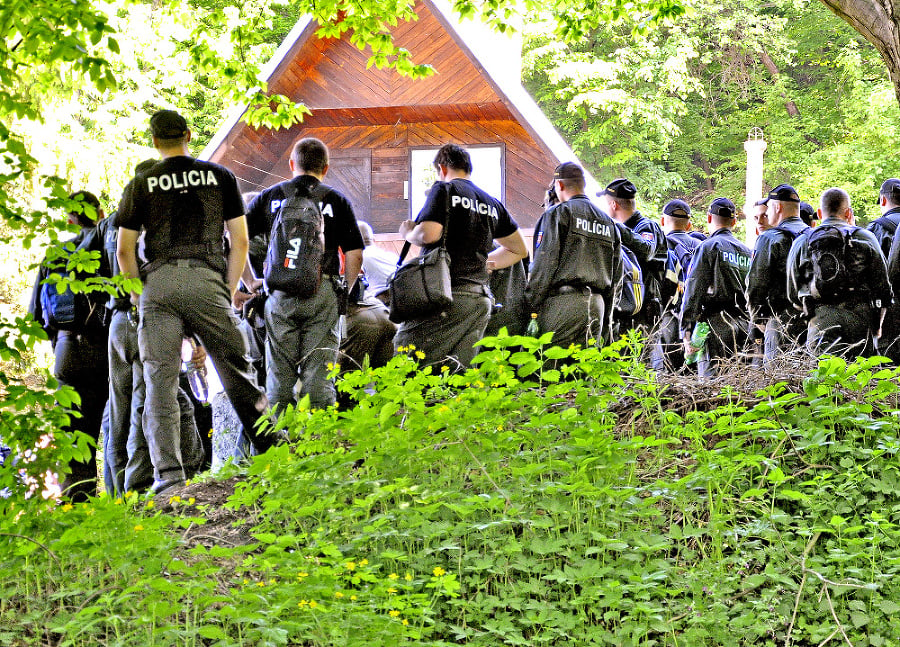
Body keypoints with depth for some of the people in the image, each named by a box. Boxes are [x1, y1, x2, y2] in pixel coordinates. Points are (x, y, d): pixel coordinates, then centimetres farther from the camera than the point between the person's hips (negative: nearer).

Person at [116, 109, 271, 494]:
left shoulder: (141, 184, 11)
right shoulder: (220, 176, 13)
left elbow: (124, 250, 7)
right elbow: (240, 240, 10)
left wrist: (138, 296, 18)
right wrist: (229, 291, 17)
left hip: (158, 282, 0)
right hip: (206, 281, 0)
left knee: (160, 380, -1)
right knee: (236, 369, 10)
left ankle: (169, 472, -10)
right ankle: (271, 448, 12)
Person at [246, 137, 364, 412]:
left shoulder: (270, 196, 11)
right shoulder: (337, 200, 7)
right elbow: (355, 255, 3)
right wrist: (345, 290, 16)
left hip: (280, 293, 1)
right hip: (323, 294, -1)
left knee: (280, 376, 5)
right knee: (319, 376, 0)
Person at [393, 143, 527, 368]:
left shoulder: (444, 189, 0)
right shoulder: (493, 204, 20)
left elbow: (428, 234, -14)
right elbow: (520, 250, 29)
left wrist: (407, 233, 6)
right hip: (480, 299, 7)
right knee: (462, 367, 7)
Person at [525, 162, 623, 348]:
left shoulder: (558, 213, 0)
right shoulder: (609, 222, 21)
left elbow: (544, 264, -7)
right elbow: (617, 277, 21)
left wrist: (532, 304, -3)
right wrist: (606, 317, 24)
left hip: (563, 303, -6)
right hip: (597, 304, 6)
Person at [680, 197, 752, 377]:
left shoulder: (708, 247, -3)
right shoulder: (746, 251, 18)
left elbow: (694, 292, -8)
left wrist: (686, 331, -8)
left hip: (717, 324, -7)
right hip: (743, 324, 7)